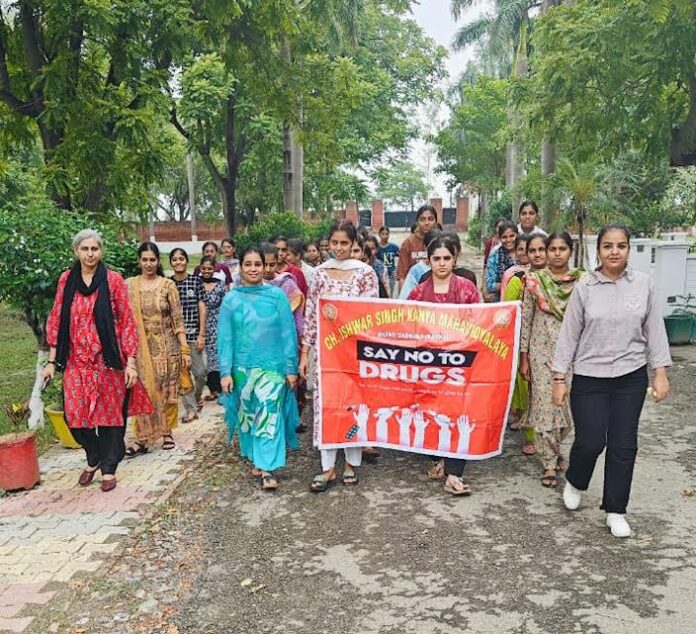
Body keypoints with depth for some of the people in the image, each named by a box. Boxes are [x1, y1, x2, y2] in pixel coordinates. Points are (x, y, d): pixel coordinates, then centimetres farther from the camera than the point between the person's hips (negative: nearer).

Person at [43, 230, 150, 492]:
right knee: (75, 414, 2)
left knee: (110, 413, 4)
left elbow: (127, 322, -3)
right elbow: (56, 322, 8)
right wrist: (51, 362, 5)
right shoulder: (66, 280, 5)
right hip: (76, 361, 3)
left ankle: (108, 468, 22)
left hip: (108, 360, -2)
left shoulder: (113, 280, -3)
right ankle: (93, 459, 29)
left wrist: (130, 362, -8)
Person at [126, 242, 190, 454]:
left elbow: (178, 320, -3)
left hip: (167, 346, 0)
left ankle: (167, 431, 24)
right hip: (141, 347, 1)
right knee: (144, 392, 1)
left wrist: (185, 349, -6)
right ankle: (143, 438, 8)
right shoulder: (129, 285, 2)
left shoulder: (168, 285, -2)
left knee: (168, 390, 8)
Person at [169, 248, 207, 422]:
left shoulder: (196, 281, 2)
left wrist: (201, 335, -4)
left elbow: (202, 309, 1)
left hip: (194, 334, 0)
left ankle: (197, 396, 30)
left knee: (200, 372, 0)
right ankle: (191, 409, 11)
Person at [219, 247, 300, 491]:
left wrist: (291, 368, -3)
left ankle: (268, 469, -4)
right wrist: (225, 372, -4)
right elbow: (225, 338, 2)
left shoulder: (277, 295, -1)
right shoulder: (231, 299, 3)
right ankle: (255, 459, 29)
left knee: (269, 416, -8)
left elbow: (288, 333, -1)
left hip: (272, 366, -2)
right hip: (242, 367, 2)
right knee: (247, 414, 12)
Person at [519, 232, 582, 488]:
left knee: (568, 405, 7)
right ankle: (550, 463, 13)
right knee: (545, 404, 0)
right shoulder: (534, 280, -3)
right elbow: (525, 321, 0)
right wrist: (524, 358, -1)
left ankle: (551, 449, 34)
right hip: (542, 352, -1)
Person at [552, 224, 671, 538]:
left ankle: (615, 511, 24)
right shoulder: (585, 287, -5)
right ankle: (575, 483, 33)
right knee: (591, 441, -1)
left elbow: (654, 329, 4)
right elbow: (569, 333, -2)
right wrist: (559, 378, -2)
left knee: (624, 445, 6)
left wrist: (660, 373, 0)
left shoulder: (644, 284, -1)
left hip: (631, 377, 2)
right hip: (589, 378, -2)